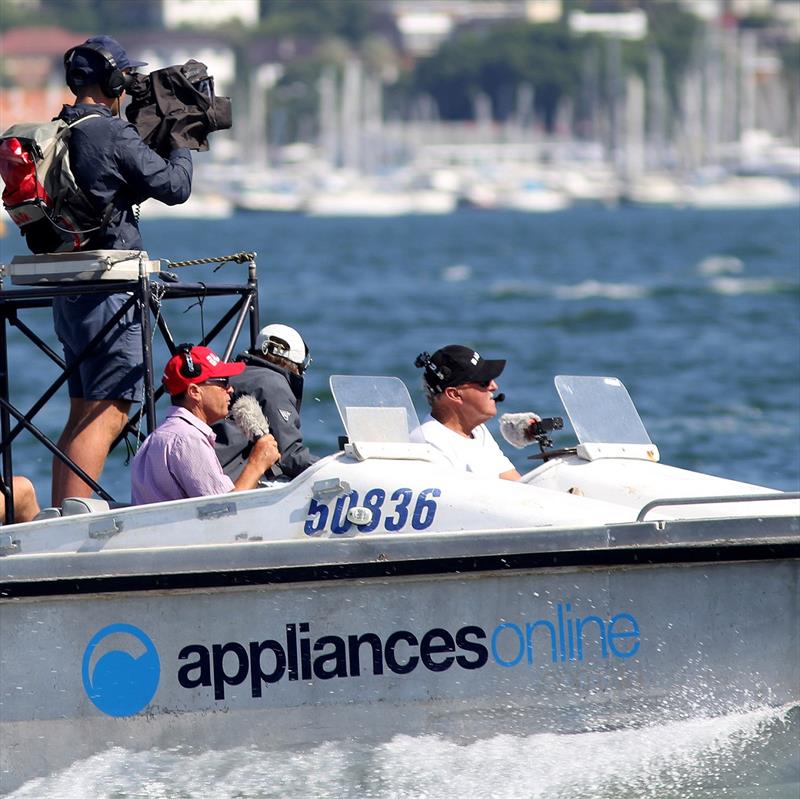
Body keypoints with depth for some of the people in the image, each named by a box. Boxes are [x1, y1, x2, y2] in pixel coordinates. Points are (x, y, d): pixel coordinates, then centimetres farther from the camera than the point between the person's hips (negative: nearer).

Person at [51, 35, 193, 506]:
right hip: (109, 290, -9)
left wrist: (157, 143, 21)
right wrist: (181, 146, 7)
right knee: (108, 414, -11)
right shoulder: (112, 134, -15)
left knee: (82, 414, 15)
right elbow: (174, 187, -11)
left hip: (67, 291, 9)